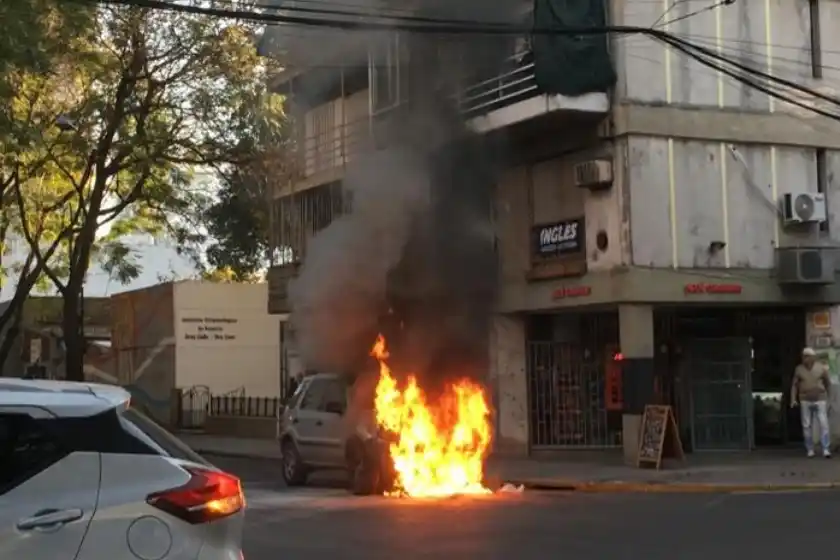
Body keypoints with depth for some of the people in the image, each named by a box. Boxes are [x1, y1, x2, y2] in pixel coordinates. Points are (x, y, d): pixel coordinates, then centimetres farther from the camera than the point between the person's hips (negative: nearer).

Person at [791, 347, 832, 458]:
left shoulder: (821, 368, -3)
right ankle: (810, 449, 9)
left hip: (820, 400, -1)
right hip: (805, 401, 1)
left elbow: (828, 383, 8)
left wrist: (828, 398, 11)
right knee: (806, 425, 1)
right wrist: (793, 399, -10)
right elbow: (795, 385, 2)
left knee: (823, 424, -10)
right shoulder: (799, 369, 0)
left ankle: (826, 450, -11)